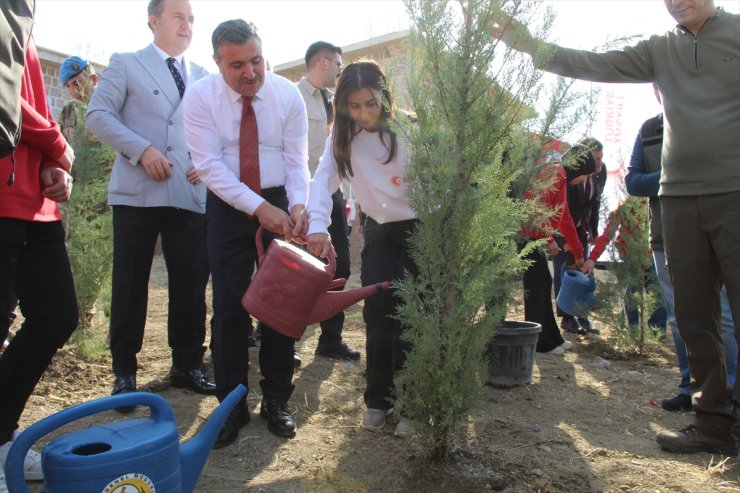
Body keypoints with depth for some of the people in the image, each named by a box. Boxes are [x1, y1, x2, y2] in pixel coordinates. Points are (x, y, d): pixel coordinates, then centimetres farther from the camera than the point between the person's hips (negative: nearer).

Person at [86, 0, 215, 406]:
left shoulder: (202, 76, 18)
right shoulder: (125, 64, 8)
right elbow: (98, 115, -2)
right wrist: (142, 149, -14)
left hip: (190, 195, 3)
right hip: (137, 193, -3)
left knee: (191, 284, 5)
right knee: (130, 285, 2)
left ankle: (187, 365, 19)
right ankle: (124, 371, 15)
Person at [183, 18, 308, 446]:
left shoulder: (288, 95, -7)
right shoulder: (201, 97, -11)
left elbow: (297, 160, -7)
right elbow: (210, 166, -17)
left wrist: (298, 206, -25)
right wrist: (259, 208, -27)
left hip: (281, 205, 1)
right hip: (229, 207, -1)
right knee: (230, 305, 0)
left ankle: (276, 400, 19)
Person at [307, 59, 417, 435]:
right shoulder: (343, 134, -4)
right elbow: (324, 178, -17)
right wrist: (318, 225, -34)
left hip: (420, 226, -3)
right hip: (379, 230, 3)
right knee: (378, 313, 1)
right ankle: (379, 399, 16)